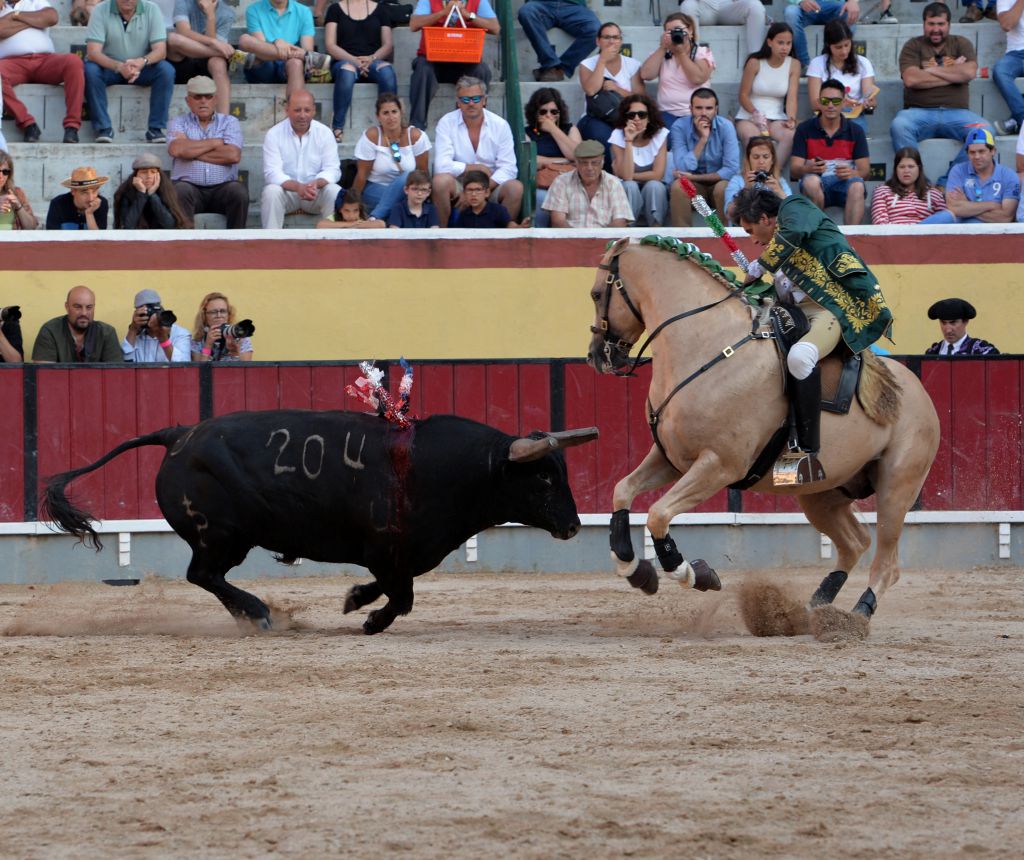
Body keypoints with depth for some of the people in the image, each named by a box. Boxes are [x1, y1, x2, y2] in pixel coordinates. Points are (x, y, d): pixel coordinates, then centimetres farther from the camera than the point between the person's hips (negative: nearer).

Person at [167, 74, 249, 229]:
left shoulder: (229, 122, 15)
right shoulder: (179, 122, 15)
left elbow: (233, 155, -5)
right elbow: (176, 149, -8)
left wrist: (192, 152, -2)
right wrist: (215, 143, -1)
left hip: (221, 187, 1)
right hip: (189, 185, -1)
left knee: (239, 191, -30)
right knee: (180, 191, -33)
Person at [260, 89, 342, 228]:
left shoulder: (324, 133, 0)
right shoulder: (274, 135, -5)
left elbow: (333, 170, -4)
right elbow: (272, 173, -15)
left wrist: (316, 183, -29)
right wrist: (298, 187, -34)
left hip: (316, 190, 1)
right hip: (286, 190, -1)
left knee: (335, 192, -28)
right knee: (271, 192, -33)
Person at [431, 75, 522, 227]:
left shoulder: (500, 125, 1)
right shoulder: (446, 123, -2)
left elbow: (508, 168, -7)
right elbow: (442, 165, -12)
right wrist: (475, 168, -7)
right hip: (458, 188, -1)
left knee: (516, 188, -29)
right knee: (441, 181, -33)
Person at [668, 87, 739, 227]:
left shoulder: (725, 126, -12)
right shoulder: (680, 127, -11)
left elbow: (731, 169, -17)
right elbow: (683, 169, -19)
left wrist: (694, 177, -20)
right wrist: (702, 139, -24)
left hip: (719, 182, 0)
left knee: (723, 188, -34)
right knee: (678, 187, -32)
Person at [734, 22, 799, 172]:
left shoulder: (793, 65, 4)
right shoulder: (755, 63, -2)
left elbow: (791, 97, -5)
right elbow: (743, 95, -2)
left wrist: (791, 119, -23)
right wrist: (756, 114, -19)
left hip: (776, 118, 2)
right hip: (749, 116, -2)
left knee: (790, 135, -33)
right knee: (753, 137, -38)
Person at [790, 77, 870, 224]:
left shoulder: (855, 131, 11)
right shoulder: (805, 129, 8)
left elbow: (865, 170, 5)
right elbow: (794, 170, 2)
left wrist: (852, 173, -20)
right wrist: (808, 169, -24)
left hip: (845, 184, 1)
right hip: (817, 186, -1)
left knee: (857, 185, -34)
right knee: (810, 181, -35)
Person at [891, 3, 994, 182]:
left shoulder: (961, 44, 15)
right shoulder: (914, 46, 9)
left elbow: (969, 73, -5)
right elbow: (911, 79, -9)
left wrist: (932, 70, -3)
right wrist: (954, 73, -3)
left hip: (955, 112, 1)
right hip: (919, 112, -1)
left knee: (984, 129, -29)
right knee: (899, 126, -35)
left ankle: (948, 181, -24)